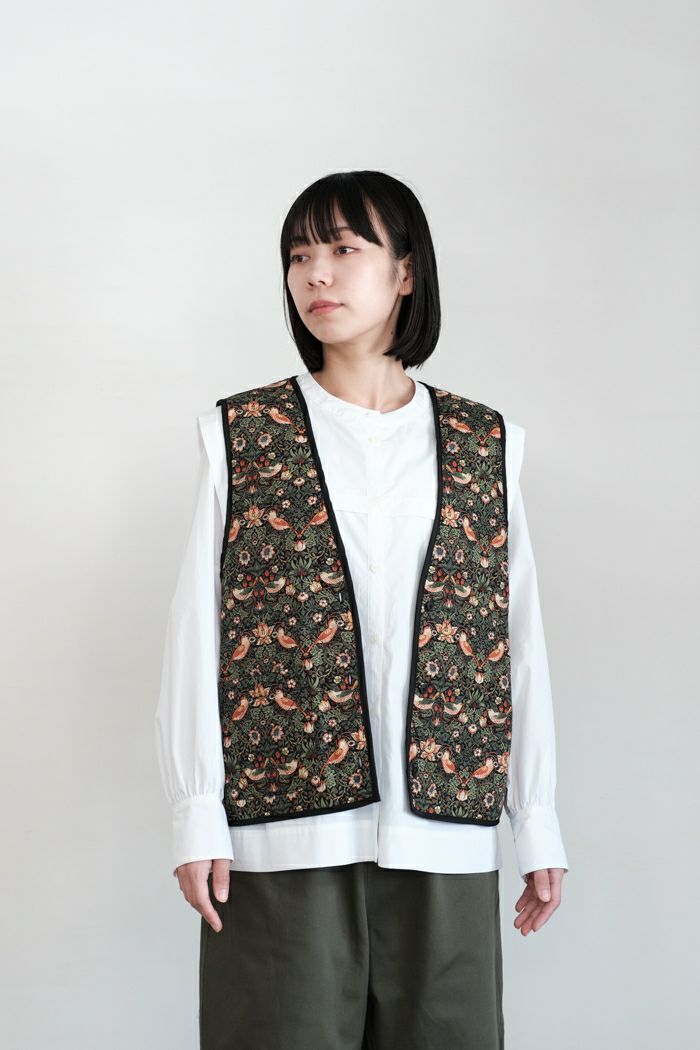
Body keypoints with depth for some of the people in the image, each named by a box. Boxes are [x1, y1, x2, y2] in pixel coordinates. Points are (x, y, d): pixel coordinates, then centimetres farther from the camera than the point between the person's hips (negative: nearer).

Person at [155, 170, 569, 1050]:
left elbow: (520, 641, 10)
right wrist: (196, 815, -5)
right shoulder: (241, 435, 6)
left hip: (443, 836, 2)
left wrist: (538, 826, 7)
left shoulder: (485, 444, 11)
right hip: (284, 833, -1)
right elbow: (195, 635, 2)